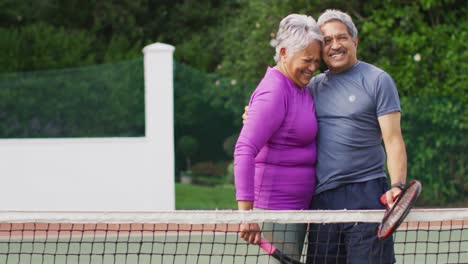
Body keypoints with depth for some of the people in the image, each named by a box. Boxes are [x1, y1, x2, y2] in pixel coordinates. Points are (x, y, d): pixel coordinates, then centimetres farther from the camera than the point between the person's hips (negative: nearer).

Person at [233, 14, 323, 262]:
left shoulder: (300, 88, 12)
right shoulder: (274, 93, -17)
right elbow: (244, 151, -24)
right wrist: (246, 212, -30)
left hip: (297, 204, 10)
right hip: (276, 206, -10)